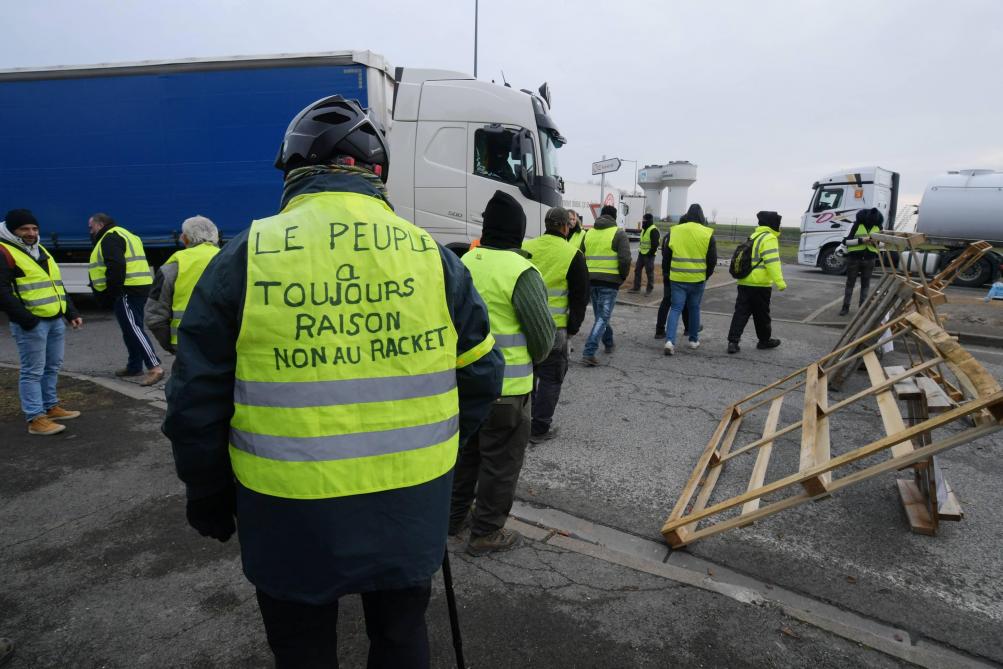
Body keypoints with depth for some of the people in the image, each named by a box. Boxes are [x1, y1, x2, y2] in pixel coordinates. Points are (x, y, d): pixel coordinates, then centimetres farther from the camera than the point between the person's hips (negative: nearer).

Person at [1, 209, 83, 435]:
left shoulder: (41, 251, 19)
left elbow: (57, 286, 24)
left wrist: (72, 313, 17)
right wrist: (24, 318, -21)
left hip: (55, 320, 8)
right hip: (31, 324, -8)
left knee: (52, 367, 15)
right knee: (32, 371, -4)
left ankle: (51, 407, 27)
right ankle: (35, 419, 0)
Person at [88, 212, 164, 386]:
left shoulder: (110, 237, -9)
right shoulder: (121, 234, 25)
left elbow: (116, 267, -22)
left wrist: (111, 292, -19)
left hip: (127, 291, -11)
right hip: (137, 288, 11)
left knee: (133, 328, -14)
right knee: (131, 328, 15)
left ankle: (155, 367, -20)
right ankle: (134, 367, 22)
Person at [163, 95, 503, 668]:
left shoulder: (244, 258, -9)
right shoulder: (433, 255, -4)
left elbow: (196, 400, -5)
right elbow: (481, 376, 2)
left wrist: (208, 497, 11)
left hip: (289, 513, -1)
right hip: (410, 504, 2)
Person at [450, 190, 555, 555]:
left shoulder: (466, 261, 2)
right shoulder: (520, 272, -18)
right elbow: (543, 333, -12)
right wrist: (532, 360, 8)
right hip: (506, 386, -7)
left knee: (466, 449, 23)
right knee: (500, 459, 9)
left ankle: (455, 515, 38)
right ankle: (486, 533, 21)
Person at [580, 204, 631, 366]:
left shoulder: (588, 233, 11)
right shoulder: (619, 234, -4)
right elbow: (625, 259, -13)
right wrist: (623, 276, 3)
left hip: (591, 280, 5)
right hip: (610, 281, -5)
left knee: (600, 314, 21)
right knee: (603, 317, -3)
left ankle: (608, 343, 38)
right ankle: (589, 352, -13)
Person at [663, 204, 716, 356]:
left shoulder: (673, 231, 0)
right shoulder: (707, 233, -4)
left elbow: (666, 256, 7)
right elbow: (713, 259, 0)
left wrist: (668, 274, 19)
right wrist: (706, 275, 15)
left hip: (677, 278, 0)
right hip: (697, 279, 0)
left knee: (675, 308, 3)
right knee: (694, 308, 15)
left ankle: (670, 341, -13)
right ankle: (694, 340, 26)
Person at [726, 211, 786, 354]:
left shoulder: (753, 236, 18)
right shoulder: (769, 238, -10)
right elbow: (772, 262, -20)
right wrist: (779, 282, -22)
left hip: (744, 282, 7)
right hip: (760, 284, -7)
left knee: (741, 312, 3)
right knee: (762, 314, 8)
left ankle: (733, 341, -5)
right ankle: (765, 340, 24)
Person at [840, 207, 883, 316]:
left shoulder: (878, 227, 4)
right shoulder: (857, 224, -7)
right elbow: (845, 241, -10)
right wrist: (861, 240, -21)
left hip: (869, 259, 3)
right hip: (854, 257, -3)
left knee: (865, 284, 7)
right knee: (850, 283, 4)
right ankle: (845, 307, 10)